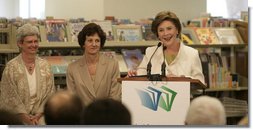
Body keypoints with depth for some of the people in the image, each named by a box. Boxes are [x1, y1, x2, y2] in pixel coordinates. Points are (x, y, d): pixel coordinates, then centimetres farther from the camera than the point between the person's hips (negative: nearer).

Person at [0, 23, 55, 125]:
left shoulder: (45, 65, 6)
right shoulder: (11, 67, -4)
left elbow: (50, 93, 3)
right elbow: (11, 97, -8)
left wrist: (37, 115, -8)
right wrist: (27, 119, -13)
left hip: (40, 119, 3)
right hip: (17, 120, -2)